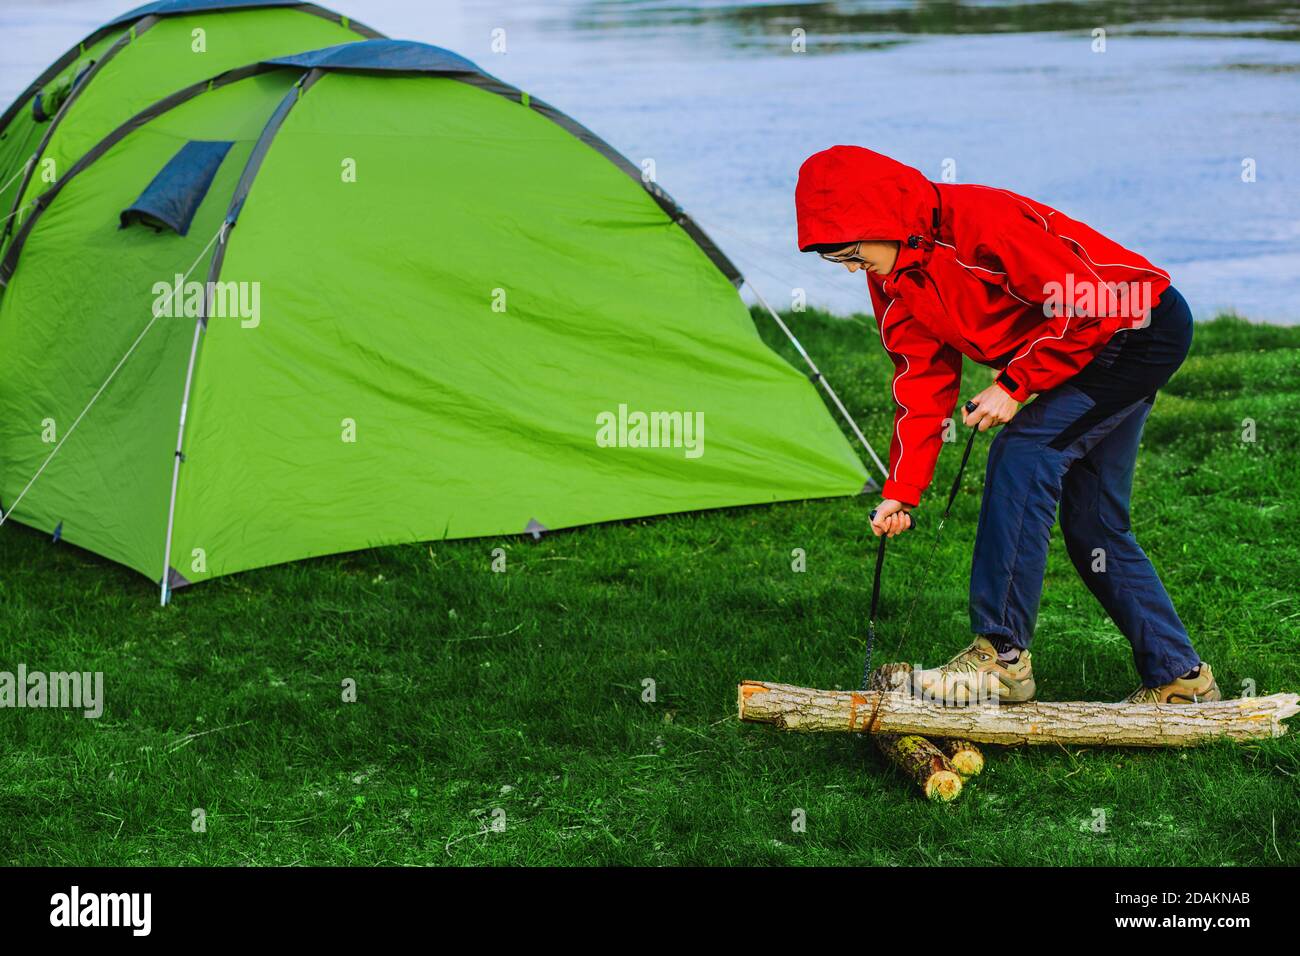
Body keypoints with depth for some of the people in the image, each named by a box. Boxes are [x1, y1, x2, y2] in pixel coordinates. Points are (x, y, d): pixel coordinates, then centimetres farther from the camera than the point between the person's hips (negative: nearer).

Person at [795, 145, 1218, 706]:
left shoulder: (979, 221, -29)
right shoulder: (894, 281, -1)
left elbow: (1086, 303, -27)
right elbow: (923, 384, 2)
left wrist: (1014, 385, -23)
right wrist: (901, 490, -5)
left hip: (1145, 326, -10)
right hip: (1100, 349, 10)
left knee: (1022, 454, -22)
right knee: (1092, 524, 8)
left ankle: (1002, 654, -21)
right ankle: (1179, 676, 20)